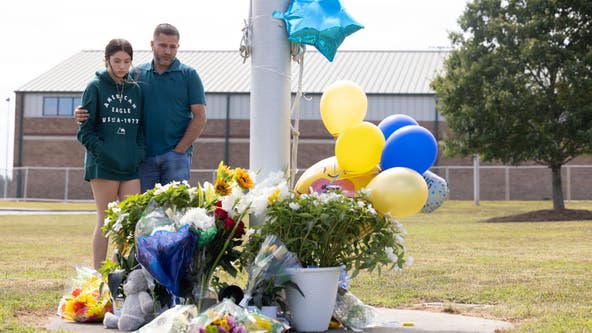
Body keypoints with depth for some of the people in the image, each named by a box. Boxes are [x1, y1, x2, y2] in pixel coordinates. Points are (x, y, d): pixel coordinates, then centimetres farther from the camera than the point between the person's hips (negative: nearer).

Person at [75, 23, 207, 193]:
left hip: (176, 155, -3)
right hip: (145, 155, 3)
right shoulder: (137, 74, 10)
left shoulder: (189, 75, 2)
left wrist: (180, 150, -8)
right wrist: (84, 113, -6)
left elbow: (199, 117, -2)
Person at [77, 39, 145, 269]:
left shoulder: (136, 90, 12)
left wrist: (140, 151, -2)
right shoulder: (95, 87, 0)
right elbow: (85, 131, -4)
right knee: (105, 221, 1)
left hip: (131, 166, 4)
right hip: (103, 165, -4)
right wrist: (103, 152, -16)